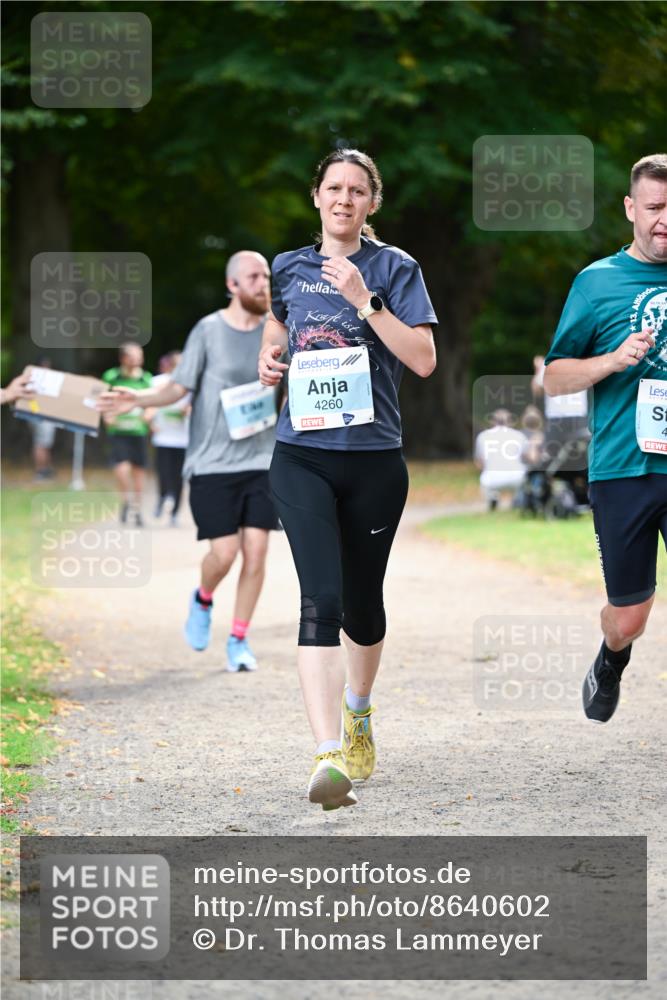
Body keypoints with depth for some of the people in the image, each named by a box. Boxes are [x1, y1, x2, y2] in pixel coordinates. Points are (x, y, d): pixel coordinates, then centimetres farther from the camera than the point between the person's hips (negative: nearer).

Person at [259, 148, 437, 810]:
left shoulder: (394, 268, 1)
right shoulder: (289, 269, 8)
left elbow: (424, 360, -8)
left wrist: (365, 299, -15)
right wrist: (269, 358, 6)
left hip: (373, 460, 0)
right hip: (302, 457, 0)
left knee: (361, 601, 12)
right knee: (321, 599, -15)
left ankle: (359, 713, 42)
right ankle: (328, 757, -24)